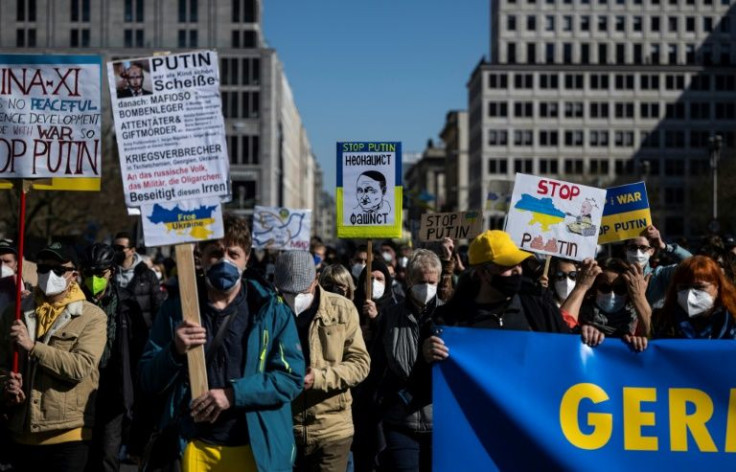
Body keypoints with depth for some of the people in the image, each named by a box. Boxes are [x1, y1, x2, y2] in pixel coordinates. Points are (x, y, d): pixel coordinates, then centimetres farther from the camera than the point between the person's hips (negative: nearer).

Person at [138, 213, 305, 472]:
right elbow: (149, 382, 4)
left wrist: (233, 394, -17)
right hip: (194, 449, 1)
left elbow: (291, 377, -6)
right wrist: (175, 352, -15)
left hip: (257, 449, -1)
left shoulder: (272, 310, 0)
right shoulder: (176, 309, 5)